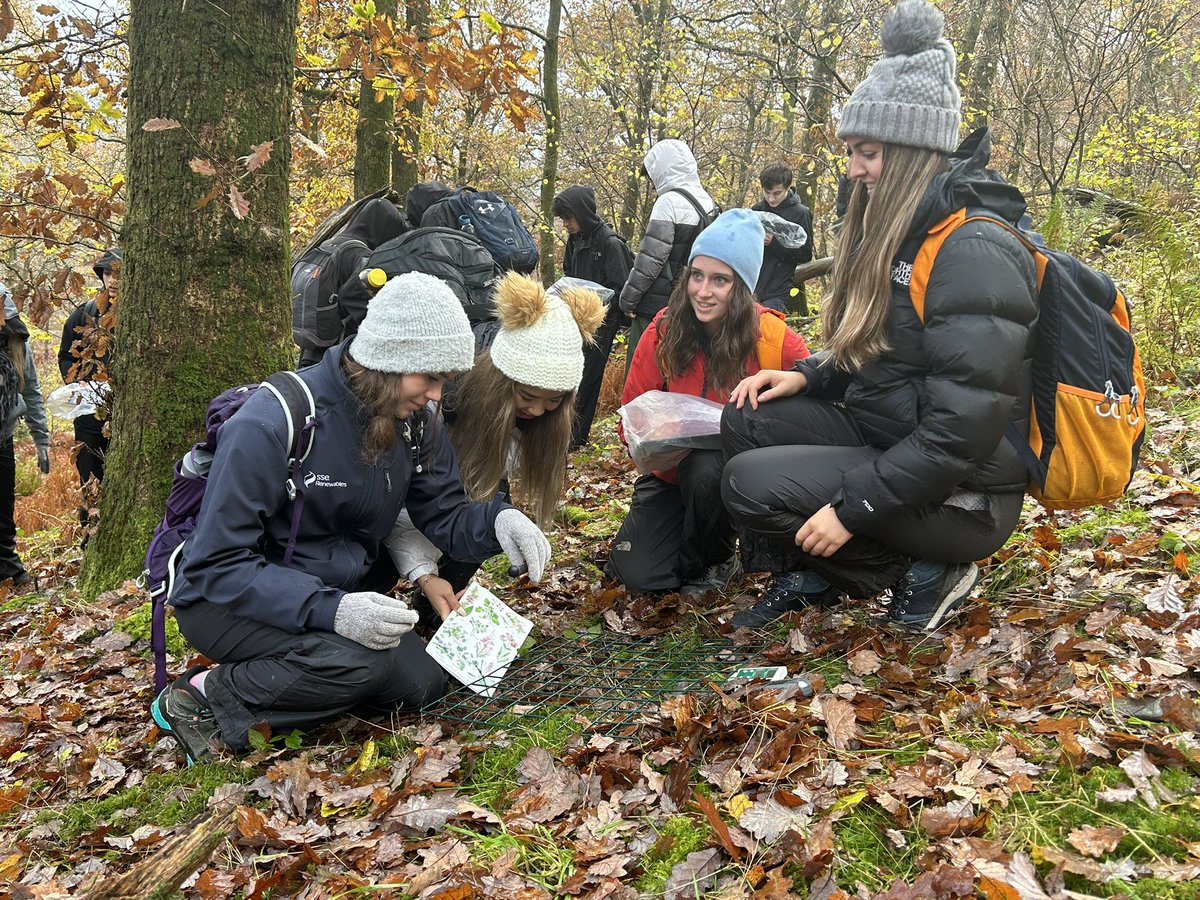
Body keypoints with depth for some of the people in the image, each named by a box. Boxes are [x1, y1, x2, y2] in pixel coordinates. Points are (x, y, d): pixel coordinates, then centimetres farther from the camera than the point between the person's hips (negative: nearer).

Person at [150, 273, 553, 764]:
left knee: (421, 683, -6)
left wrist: (498, 520, -26)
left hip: (332, 590, 8)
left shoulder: (414, 423, -7)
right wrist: (329, 610, -41)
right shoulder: (271, 423, -28)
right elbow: (218, 566, -28)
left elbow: (446, 515, -2)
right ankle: (203, 697, -10)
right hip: (226, 597, -7)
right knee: (358, 662, -31)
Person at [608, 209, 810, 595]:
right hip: (674, 472, 3)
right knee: (635, 572, -16)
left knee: (705, 469, -38)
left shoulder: (774, 338, -16)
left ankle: (713, 563, -6)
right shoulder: (663, 332, -8)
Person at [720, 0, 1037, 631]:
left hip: (958, 498, -9)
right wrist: (808, 377, 1)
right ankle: (807, 574, 11)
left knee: (752, 485, -19)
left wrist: (851, 507, -24)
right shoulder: (900, 234, 7)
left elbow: (960, 430, -27)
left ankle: (923, 571, -3)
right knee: (747, 421, 0)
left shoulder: (972, 253, -22)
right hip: (887, 441, 9)